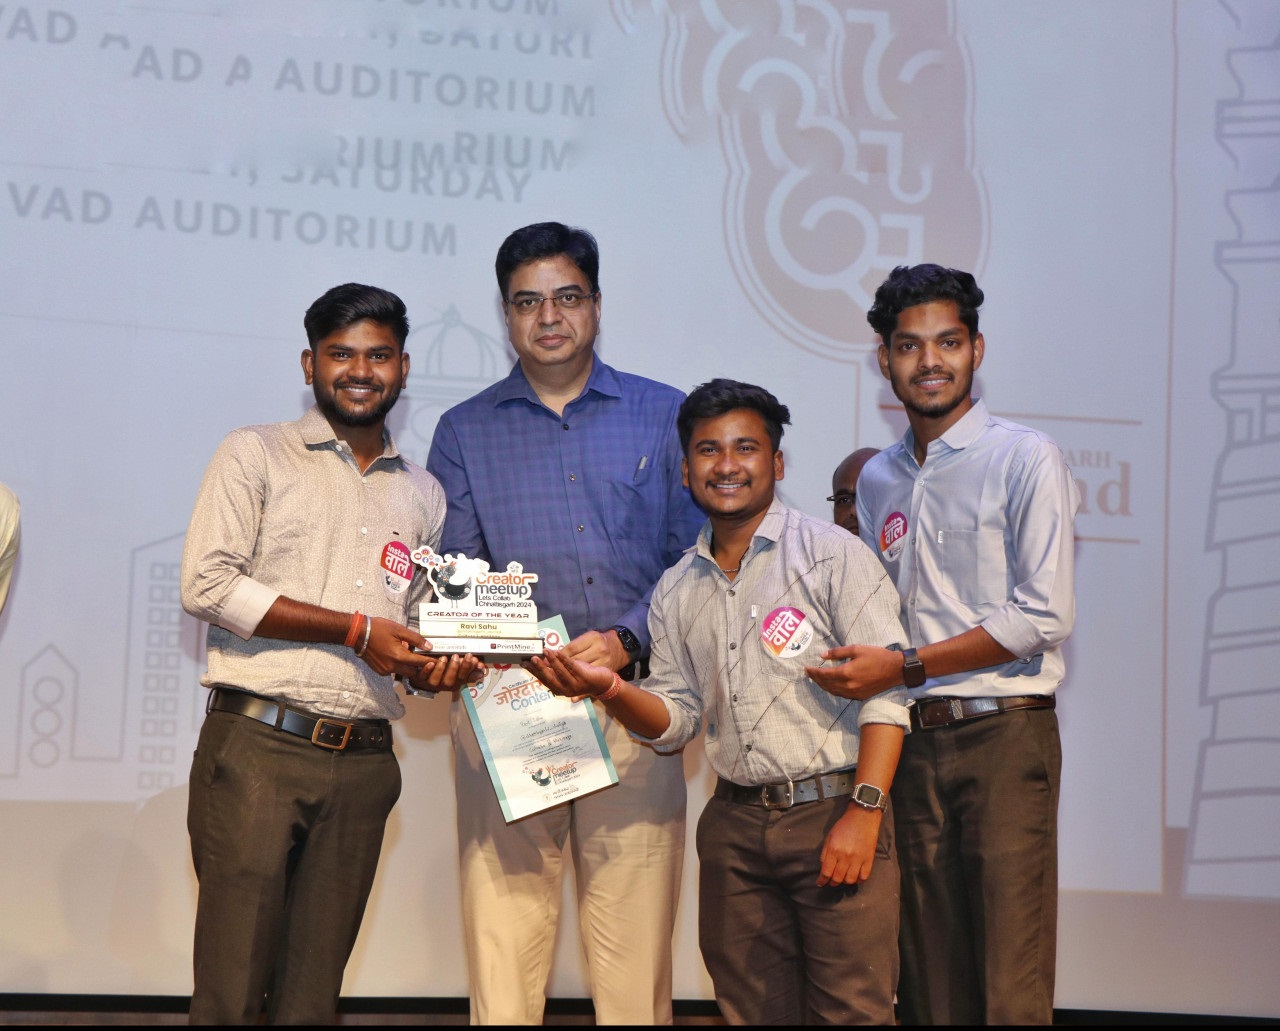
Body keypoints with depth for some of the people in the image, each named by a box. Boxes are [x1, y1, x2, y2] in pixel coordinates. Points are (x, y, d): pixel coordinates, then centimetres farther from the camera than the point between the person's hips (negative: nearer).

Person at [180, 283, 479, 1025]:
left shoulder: (423, 495, 19)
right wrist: (357, 631, -8)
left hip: (362, 765, 4)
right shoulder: (256, 455, 5)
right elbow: (208, 585, -7)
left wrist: (439, 668, 1)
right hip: (257, 745, -4)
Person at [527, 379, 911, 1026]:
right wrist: (610, 691, -6)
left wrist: (864, 811, -17)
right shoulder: (675, 591, 15)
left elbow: (886, 688, -9)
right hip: (734, 827, 5)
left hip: (833, 810, -5)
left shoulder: (832, 555, -2)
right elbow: (676, 720, 15)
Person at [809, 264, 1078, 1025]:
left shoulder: (1025, 459, -3)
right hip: (912, 741, 6)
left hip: (1003, 737, -5)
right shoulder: (878, 479, 16)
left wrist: (903, 668, -13)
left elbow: (1045, 617, -11)